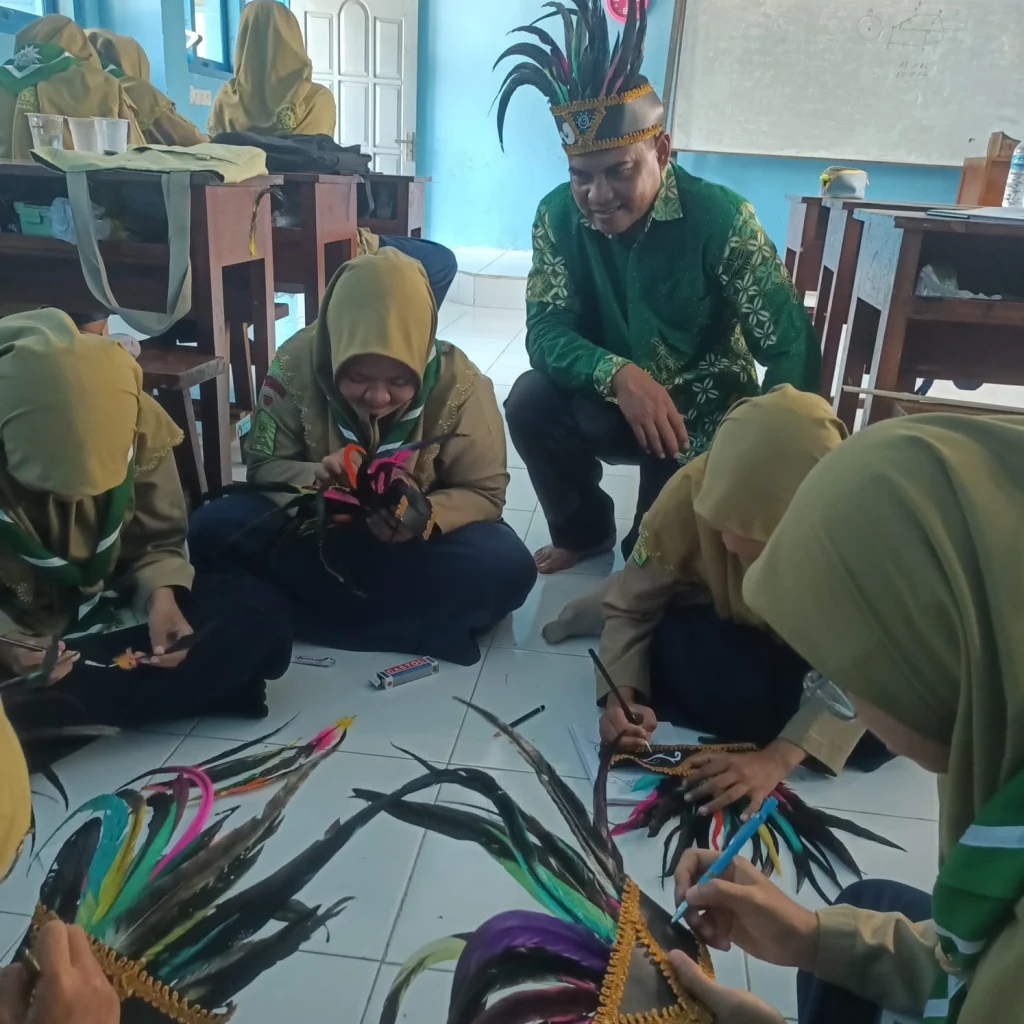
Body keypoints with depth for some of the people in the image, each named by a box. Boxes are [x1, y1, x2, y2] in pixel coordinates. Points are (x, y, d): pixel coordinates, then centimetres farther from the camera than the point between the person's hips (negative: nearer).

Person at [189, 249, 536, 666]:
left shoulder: (459, 385, -21)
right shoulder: (297, 363, -19)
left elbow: (485, 492, -13)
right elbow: (264, 466, -9)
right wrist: (314, 478, -33)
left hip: (416, 541, -1)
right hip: (318, 528, 2)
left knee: (508, 567, -31)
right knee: (213, 528, -26)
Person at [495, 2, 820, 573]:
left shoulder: (720, 217, -21)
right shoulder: (558, 216, -11)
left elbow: (792, 348, -22)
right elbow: (547, 331, -18)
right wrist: (618, 375, -39)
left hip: (705, 413, -2)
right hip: (611, 402, 3)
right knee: (531, 402, -25)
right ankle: (583, 531, 2)